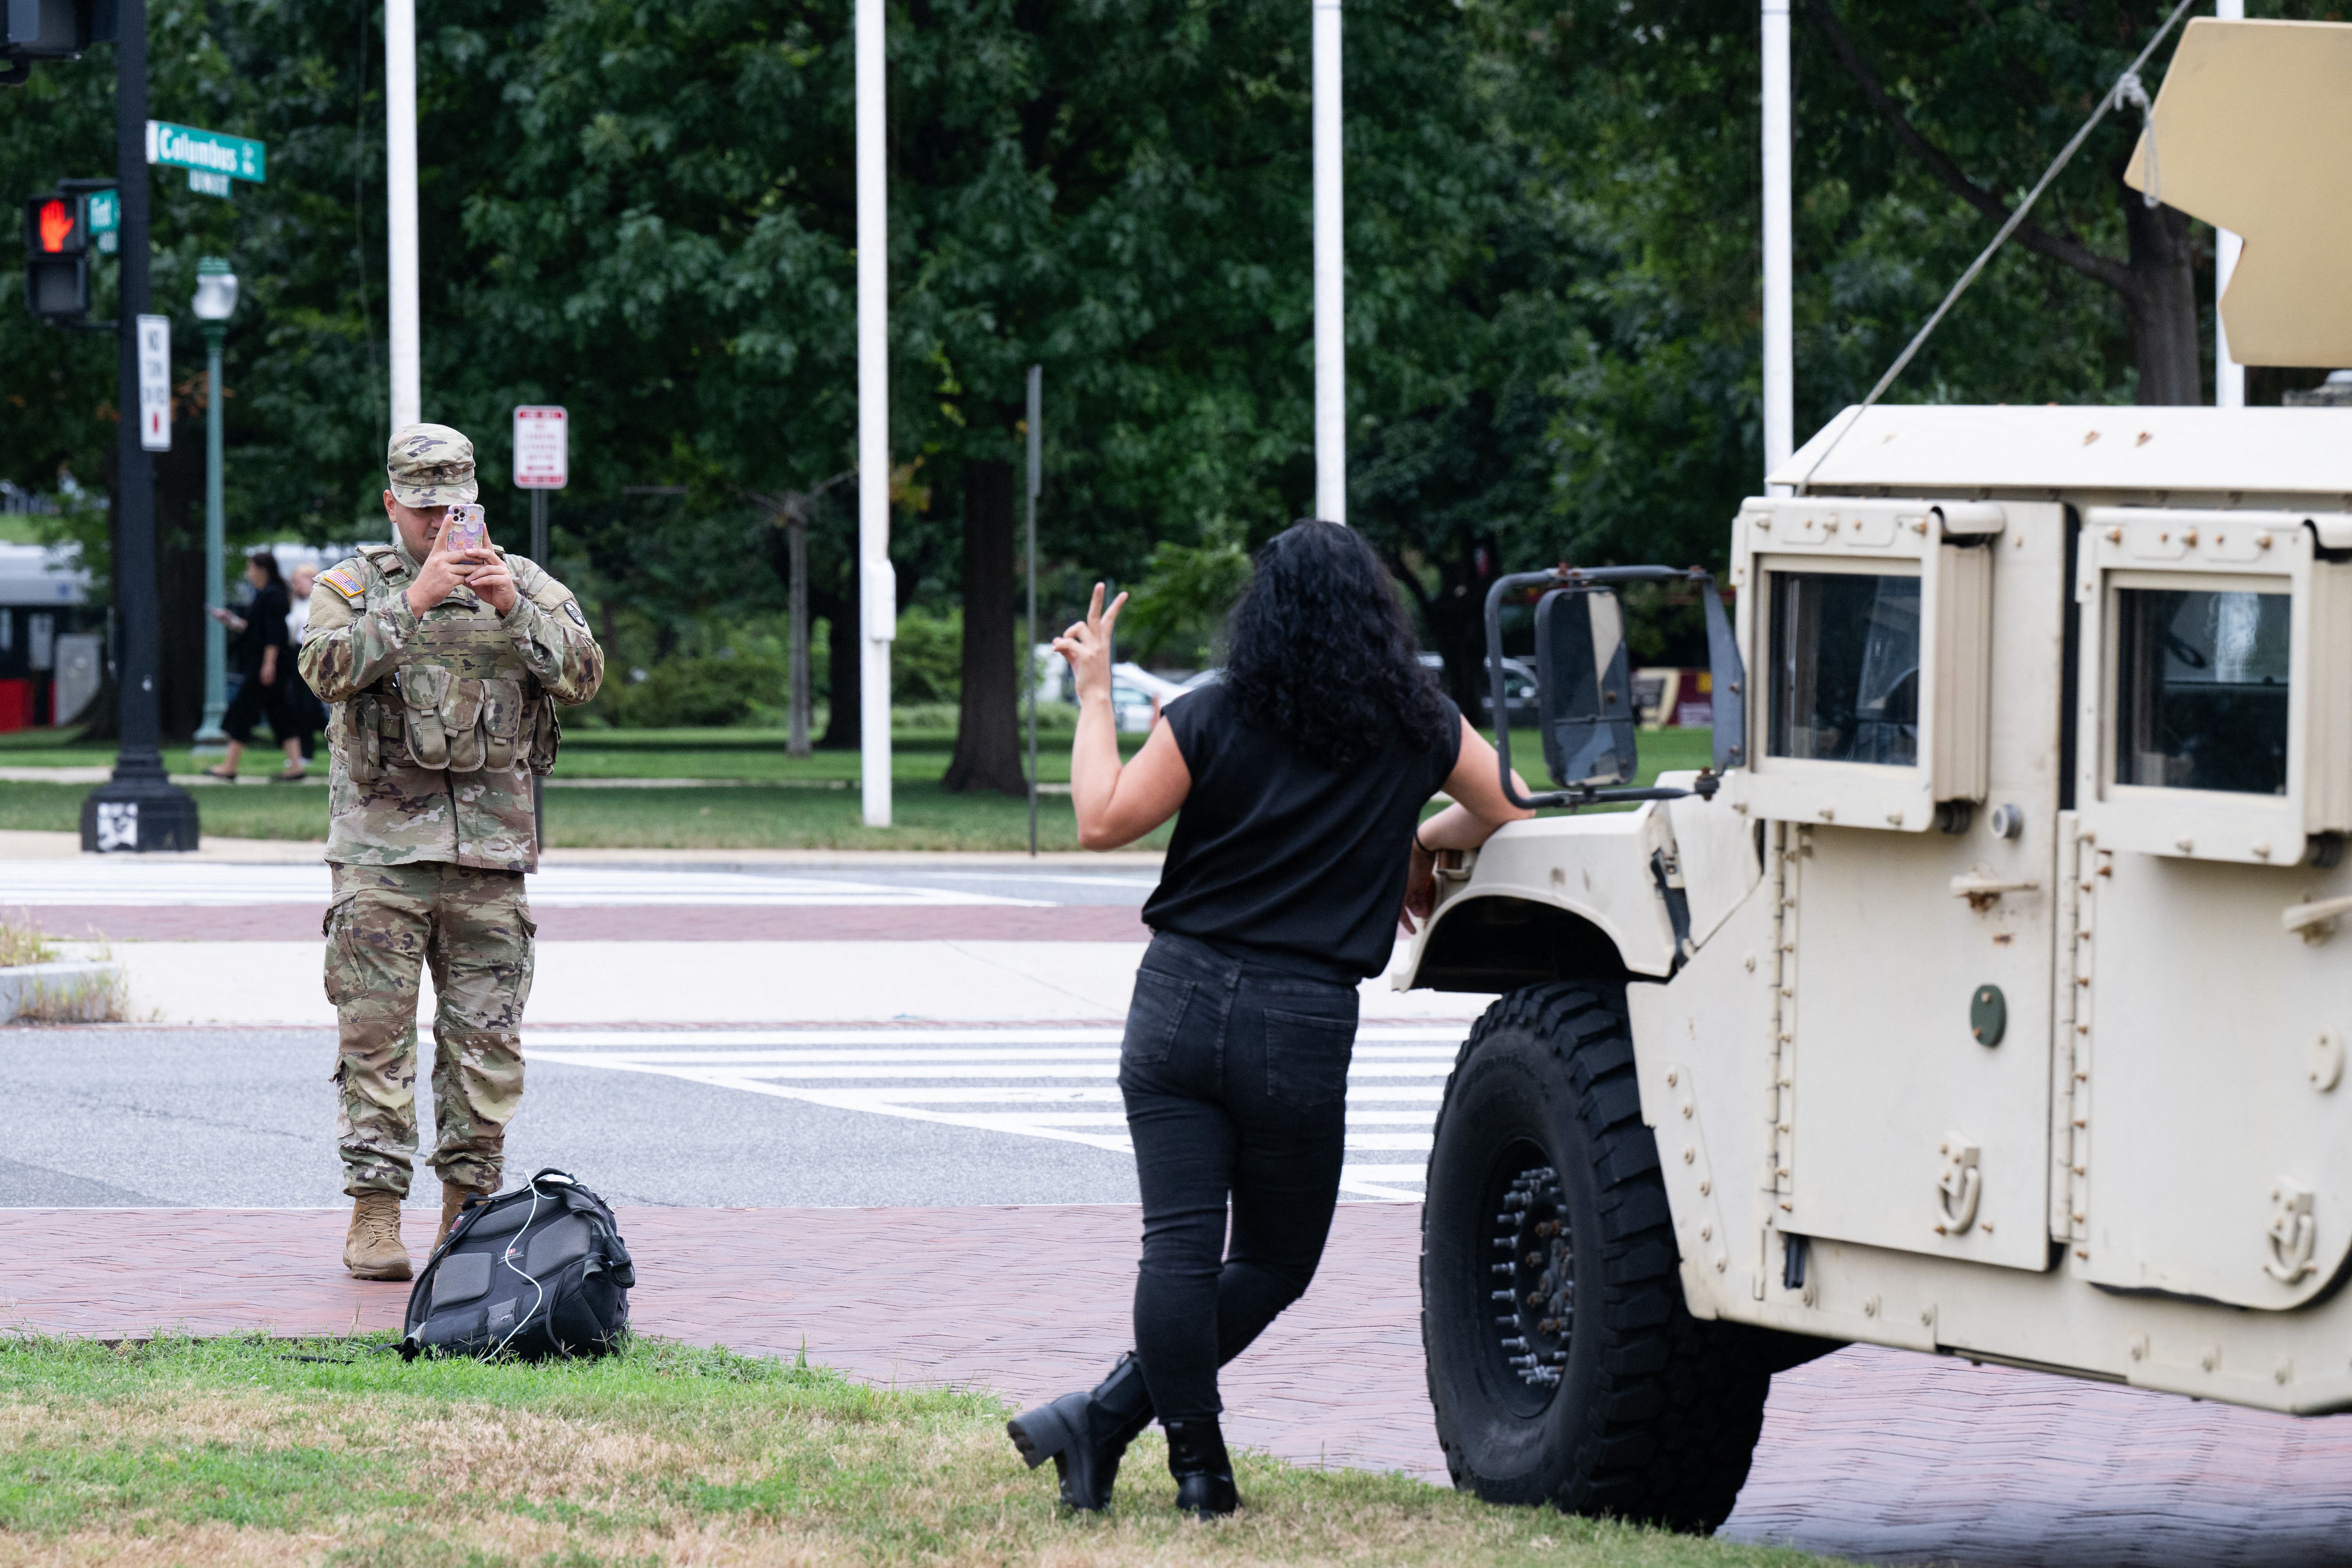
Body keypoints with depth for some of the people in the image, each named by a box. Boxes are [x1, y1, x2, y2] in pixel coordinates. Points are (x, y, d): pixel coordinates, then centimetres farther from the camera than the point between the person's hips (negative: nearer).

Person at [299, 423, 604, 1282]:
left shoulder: (527, 585, 11)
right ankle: (375, 1214, -2)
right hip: (382, 848, -2)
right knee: (376, 1033, -5)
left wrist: (514, 608, -16)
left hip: (490, 851, 2)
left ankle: (470, 1206, 13)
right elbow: (330, 669, -13)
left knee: (486, 1040, 3)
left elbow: (582, 677, -3)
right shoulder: (353, 586, 6)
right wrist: (414, 602, -22)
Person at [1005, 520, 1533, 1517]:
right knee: (1276, 1260, 12)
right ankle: (1105, 1420, 1)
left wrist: (1094, 695, 11)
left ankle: (1198, 1466, -4)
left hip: (1178, 1004, 0)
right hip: (1303, 1027, 0)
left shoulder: (1213, 718, 0)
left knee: (1180, 1245, 0)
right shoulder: (1416, 724, 4)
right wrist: (1422, 842, 33)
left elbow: (1102, 823, 1)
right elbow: (1507, 814, 16)